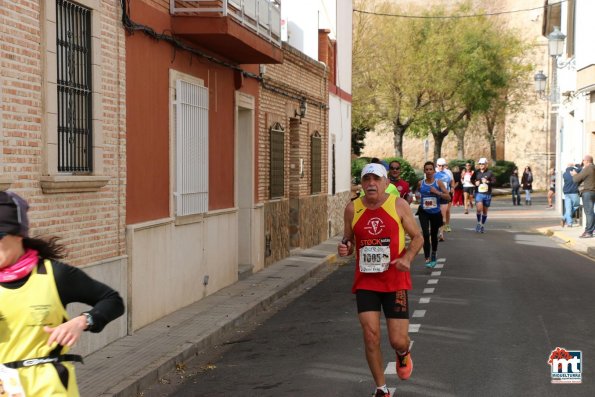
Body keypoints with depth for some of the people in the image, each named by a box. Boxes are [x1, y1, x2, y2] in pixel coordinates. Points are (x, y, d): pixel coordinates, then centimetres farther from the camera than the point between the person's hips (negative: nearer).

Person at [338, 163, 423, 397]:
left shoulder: (399, 205, -5)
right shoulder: (353, 209, 0)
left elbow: (417, 237, 3)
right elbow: (348, 242, 12)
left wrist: (408, 257, -16)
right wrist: (344, 249, -11)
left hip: (395, 281, -1)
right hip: (365, 281, 2)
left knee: (398, 341, -4)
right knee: (370, 336, -5)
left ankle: (403, 353, 37)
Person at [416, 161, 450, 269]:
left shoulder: (438, 183, -5)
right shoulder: (420, 183, -1)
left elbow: (448, 196, -9)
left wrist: (437, 192, -20)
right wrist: (418, 198, 2)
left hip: (436, 213, 1)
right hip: (424, 212, 0)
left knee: (434, 235, 15)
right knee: (426, 234, -18)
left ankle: (433, 257, 36)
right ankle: (427, 258, -19)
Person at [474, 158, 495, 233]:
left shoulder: (489, 173, 0)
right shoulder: (476, 173, 5)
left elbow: (494, 181, -4)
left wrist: (487, 182, -20)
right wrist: (475, 183, -4)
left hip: (487, 194, 0)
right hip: (478, 193, 0)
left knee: (485, 211, 10)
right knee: (479, 209, -19)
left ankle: (483, 225, 23)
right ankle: (479, 223, 0)